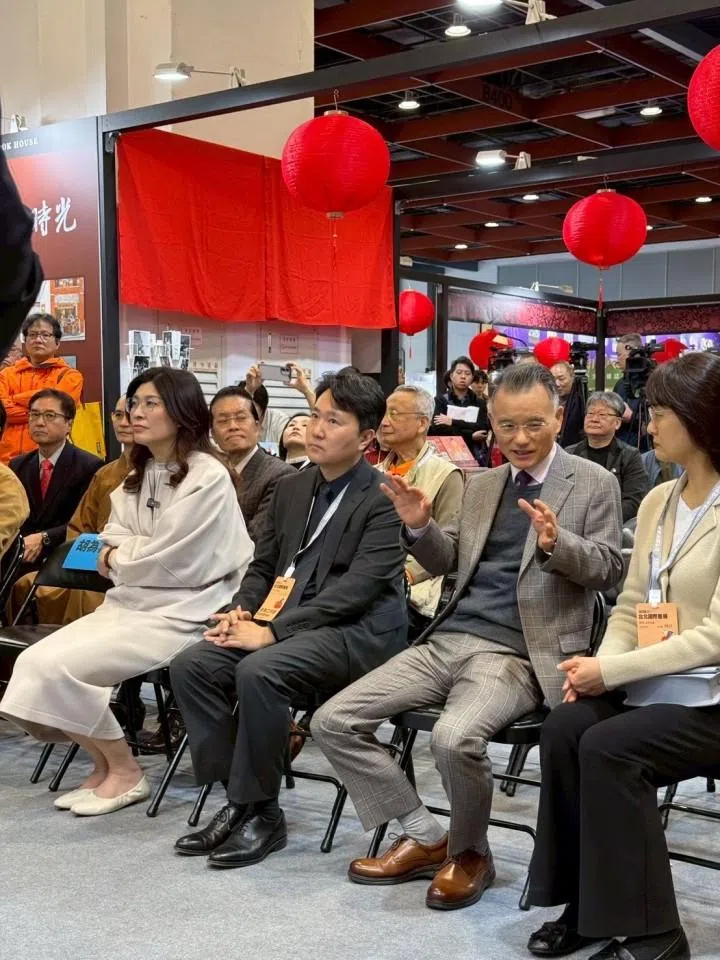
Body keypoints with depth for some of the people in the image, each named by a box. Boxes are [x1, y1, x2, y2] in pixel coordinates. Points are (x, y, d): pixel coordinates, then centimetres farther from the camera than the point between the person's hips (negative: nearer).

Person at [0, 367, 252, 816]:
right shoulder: (140, 474, 15)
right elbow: (113, 543, 13)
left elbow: (172, 562, -17)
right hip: (132, 601, 8)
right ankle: (104, 764, 6)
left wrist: (120, 559, 0)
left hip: (181, 613, -8)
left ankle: (125, 771, -1)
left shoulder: (208, 477, -14)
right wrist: (116, 554, -10)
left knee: (60, 667, -20)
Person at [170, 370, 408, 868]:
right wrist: (241, 612, -2)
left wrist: (272, 630, -22)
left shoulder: (383, 500, -9)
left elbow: (356, 589, -18)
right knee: (192, 664, -12)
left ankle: (261, 812, -13)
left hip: (357, 631, -7)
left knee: (258, 670, -32)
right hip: (288, 622, 8)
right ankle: (239, 796, -3)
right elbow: (263, 565, 20)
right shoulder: (292, 488, 15)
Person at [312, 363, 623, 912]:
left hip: (520, 653, -6)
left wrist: (555, 542, -22)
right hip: (448, 639, 6)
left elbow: (609, 570, -3)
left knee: (454, 737, -35)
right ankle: (424, 836, 8)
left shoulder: (594, 484, 2)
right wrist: (419, 526, 1)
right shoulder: (481, 485, 17)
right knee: (333, 722, -6)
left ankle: (471, 852, -2)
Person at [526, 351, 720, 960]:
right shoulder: (658, 500, 10)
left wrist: (610, 670, -19)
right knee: (564, 726, -18)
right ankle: (588, 902, -5)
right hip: (648, 683, 6)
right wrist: (601, 666, -8)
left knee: (609, 746, -27)